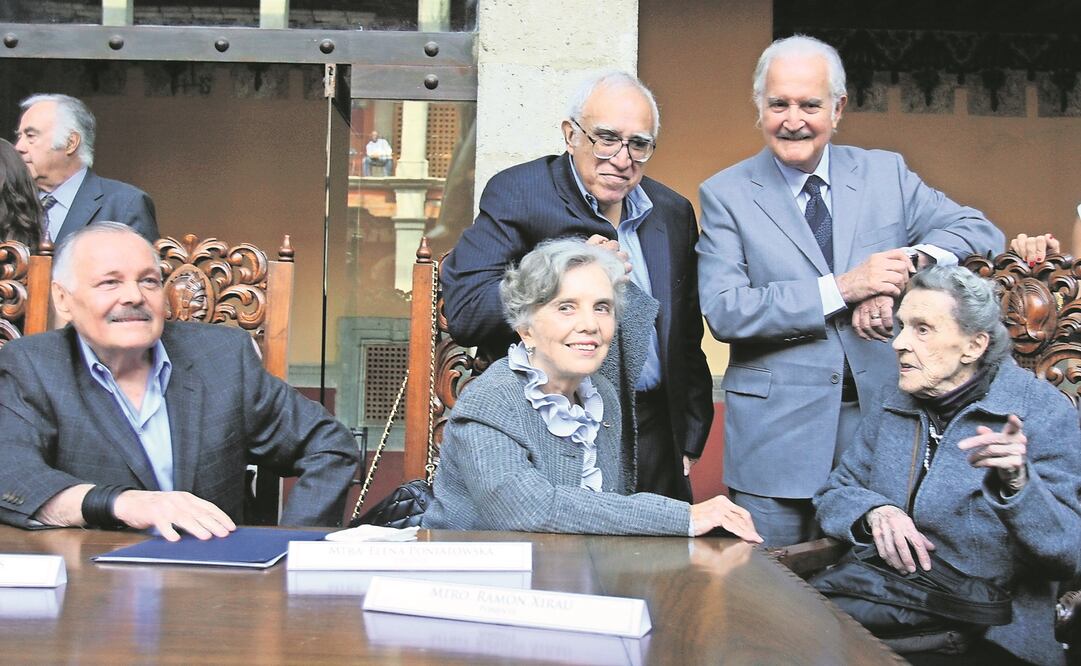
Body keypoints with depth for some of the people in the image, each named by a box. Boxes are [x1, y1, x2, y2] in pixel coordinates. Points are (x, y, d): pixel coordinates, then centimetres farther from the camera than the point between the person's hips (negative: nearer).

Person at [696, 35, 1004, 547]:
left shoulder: (886, 173, 7)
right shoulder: (725, 195, -2)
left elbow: (981, 232, 4)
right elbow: (724, 312, -12)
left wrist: (909, 263, -15)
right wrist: (840, 288, -19)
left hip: (883, 414, 3)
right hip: (776, 433, -2)